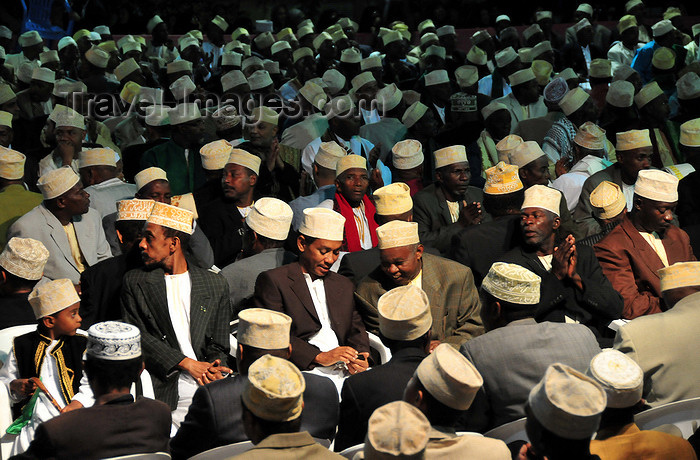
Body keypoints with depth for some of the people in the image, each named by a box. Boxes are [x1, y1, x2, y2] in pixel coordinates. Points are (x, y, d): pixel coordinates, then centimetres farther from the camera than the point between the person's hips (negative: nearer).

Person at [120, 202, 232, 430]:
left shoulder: (215, 284, 14)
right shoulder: (135, 281, 12)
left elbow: (219, 345, 14)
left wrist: (212, 368, -10)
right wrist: (186, 363, -9)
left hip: (209, 384, 3)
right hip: (162, 384, -2)